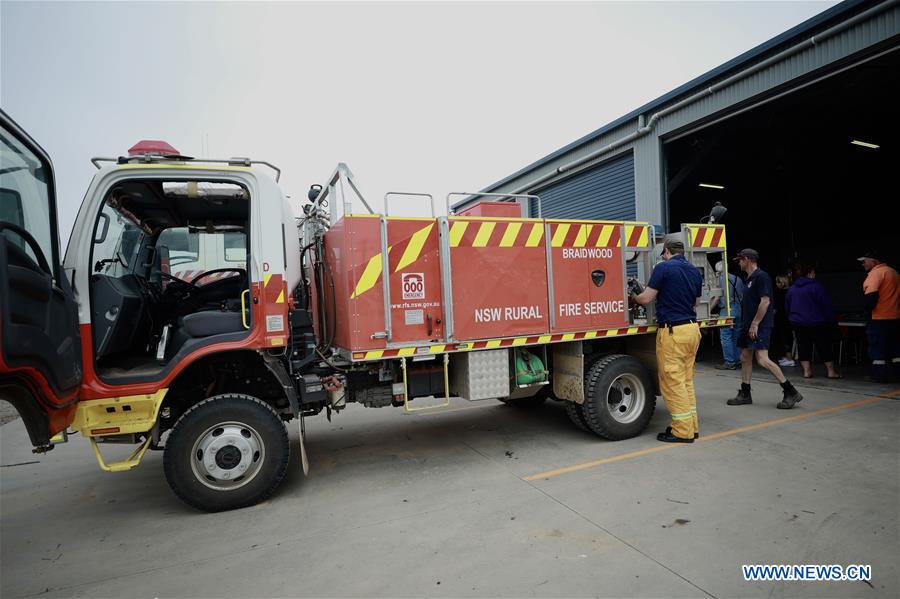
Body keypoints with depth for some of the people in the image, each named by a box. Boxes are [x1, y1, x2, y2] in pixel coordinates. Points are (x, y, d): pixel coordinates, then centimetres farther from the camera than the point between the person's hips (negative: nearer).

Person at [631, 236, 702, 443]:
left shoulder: (664, 267, -10)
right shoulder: (694, 271, 12)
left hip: (672, 331, -8)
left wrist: (633, 297, 11)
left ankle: (682, 431, 4)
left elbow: (646, 298, -9)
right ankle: (691, 426, 22)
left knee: (672, 381, -1)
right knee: (686, 380, 16)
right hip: (692, 328, 8)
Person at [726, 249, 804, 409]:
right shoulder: (748, 279, 17)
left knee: (762, 359, -15)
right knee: (745, 358, 11)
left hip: (759, 326, -10)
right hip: (748, 325, 10)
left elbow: (765, 301, -19)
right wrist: (746, 325, 18)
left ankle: (791, 392, -6)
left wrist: (755, 324, -20)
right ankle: (745, 394, 18)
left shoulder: (761, 276, -12)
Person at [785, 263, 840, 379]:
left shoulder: (792, 289, 8)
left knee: (803, 347, 7)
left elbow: (787, 308, 15)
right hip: (816, 323, -4)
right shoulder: (816, 287, -11)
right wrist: (831, 320, 0)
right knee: (824, 347, 6)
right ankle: (831, 371, 11)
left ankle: (807, 370, 4)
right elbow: (827, 305, -9)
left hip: (798, 324, 4)